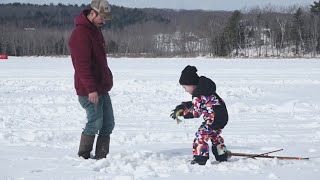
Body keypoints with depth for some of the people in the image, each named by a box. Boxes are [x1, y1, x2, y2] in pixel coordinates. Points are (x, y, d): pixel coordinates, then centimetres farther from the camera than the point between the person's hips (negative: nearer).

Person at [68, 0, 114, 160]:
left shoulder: (95, 30, 14)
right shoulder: (81, 33, -18)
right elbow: (82, 64, -24)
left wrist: (107, 81, 24)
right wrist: (91, 89, -26)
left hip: (101, 88, 10)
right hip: (90, 91, -10)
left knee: (108, 124, 9)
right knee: (95, 123, -6)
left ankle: (101, 157, 13)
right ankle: (83, 157, 5)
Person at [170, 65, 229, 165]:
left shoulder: (198, 94, -16)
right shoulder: (204, 88, 14)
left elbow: (196, 112, -10)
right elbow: (197, 103, 27)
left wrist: (182, 113, 0)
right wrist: (183, 106, 19)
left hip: (214, 118, -10)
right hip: (223, 116, 10)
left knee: (201, 135, -6)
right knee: (215, 135, 27)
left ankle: (201, 158, -9)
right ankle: (222, 156, 35)